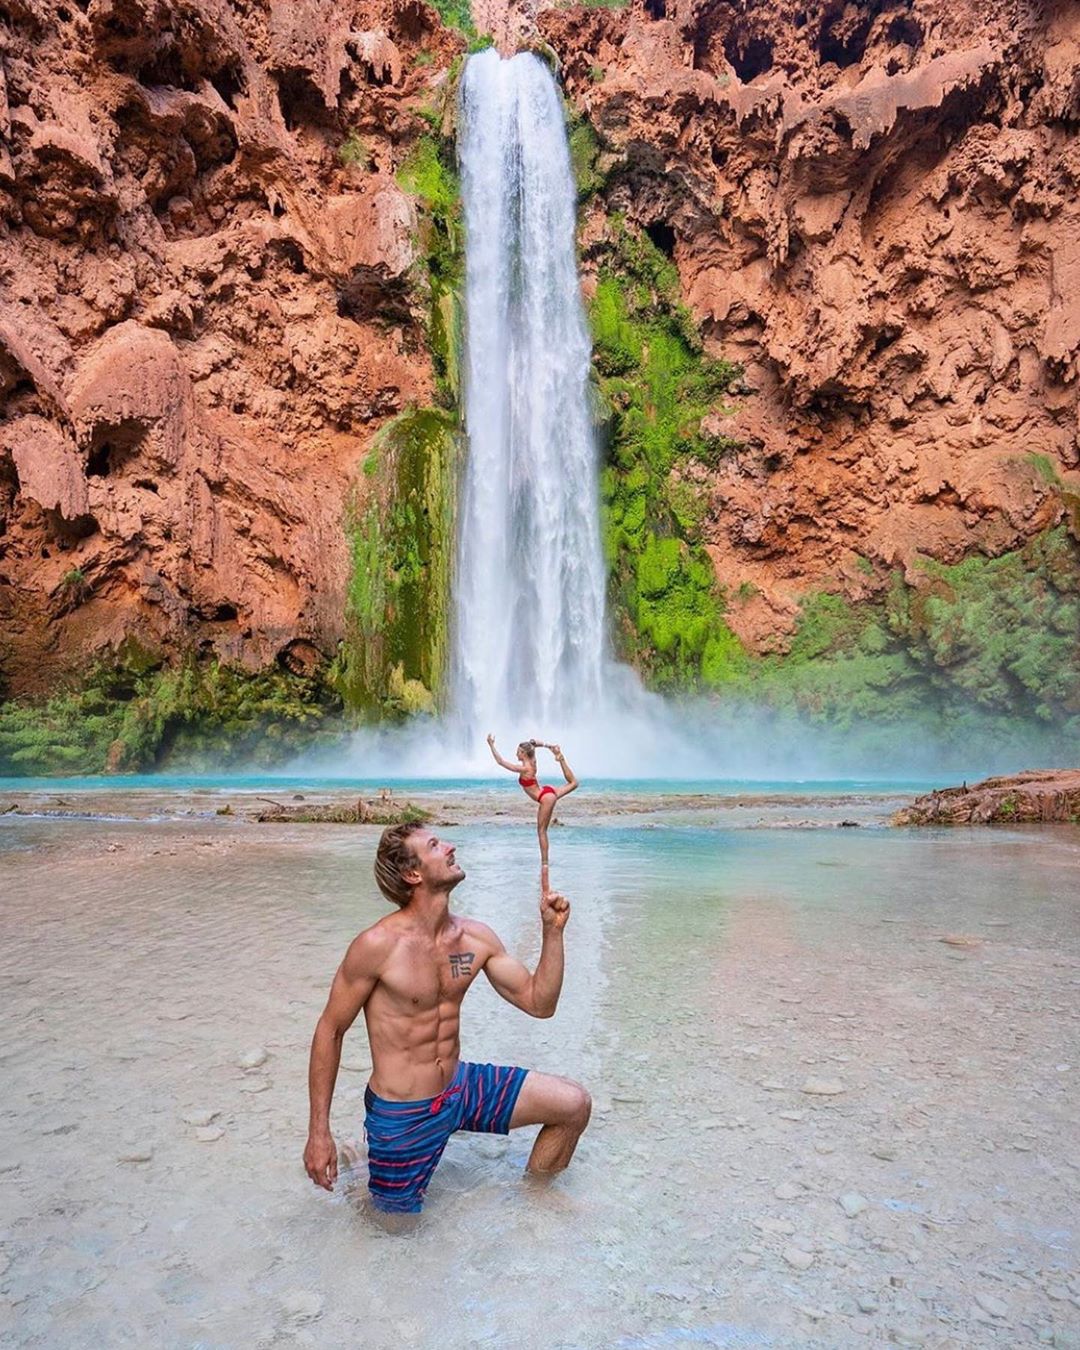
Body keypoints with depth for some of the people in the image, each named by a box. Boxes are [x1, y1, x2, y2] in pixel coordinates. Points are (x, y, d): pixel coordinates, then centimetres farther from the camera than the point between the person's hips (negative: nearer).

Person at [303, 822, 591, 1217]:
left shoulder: (476, 937, -5)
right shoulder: (378, 945, -22)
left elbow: (538, 1002, 0)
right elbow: (330, 1031, -12)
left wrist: (553, 930, -11)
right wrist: (319, 1132, -11)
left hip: (462, 1087, 5)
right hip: (402, 1112, -5)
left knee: (575, 1105, 0)